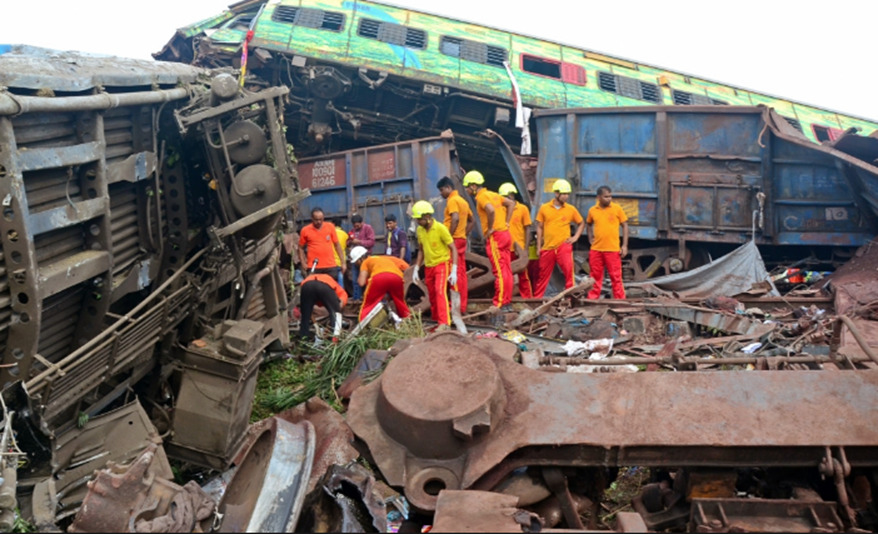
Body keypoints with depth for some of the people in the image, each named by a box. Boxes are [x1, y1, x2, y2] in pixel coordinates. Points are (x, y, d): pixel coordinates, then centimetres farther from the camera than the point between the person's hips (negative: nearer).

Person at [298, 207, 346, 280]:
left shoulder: (330, 227, 3)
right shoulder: (305, 230, 1)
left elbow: (337, 245, 7)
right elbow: (301, 248, 10)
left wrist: (343, 262, 5)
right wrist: (303, 263, -1)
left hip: (330, 266, 1)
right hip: (313, 268, -1)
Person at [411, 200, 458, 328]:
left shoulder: (440, 228, -16)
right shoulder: (420, 230, 1)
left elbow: (453, 249, -13)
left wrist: (454, 271, -20)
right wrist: (416, 269, 10)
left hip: (442, 264, -6)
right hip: (428, 267, 6)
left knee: (440, 291, -20)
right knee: (432, 295, 10)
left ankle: (444, 322, -21)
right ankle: (436, 319, 23)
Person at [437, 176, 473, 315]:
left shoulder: (452, 200, -8)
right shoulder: (462, 200, 19)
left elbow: (455, 219, -23)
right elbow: (472, 221, 25)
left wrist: (449, 236, -21)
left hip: (454, 240, -9)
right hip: (462, 240, 9)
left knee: (455, 274, -8)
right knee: (462, 273, 8)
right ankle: (462, 307, 10)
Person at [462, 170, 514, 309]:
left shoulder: (481, 197, -10)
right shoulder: (492, 194, 17)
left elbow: (491, 210, -28)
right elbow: (511, 204, 20)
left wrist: (490, 229, -17)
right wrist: (506, 222, 14)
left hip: (495, 237, -9)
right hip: (505, 234, 9)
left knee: (499, 271, -7)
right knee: (506, 270, 10)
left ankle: (500, 303, -5)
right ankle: (507, 301, 15)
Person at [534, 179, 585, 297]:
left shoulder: (571, 209, 2)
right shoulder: (544, 208, 1)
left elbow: (581, 223, 16)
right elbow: (540, 227, 6)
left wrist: (576, 237, 2)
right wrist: (538, 246, 3)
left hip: (564, 246, 0)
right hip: (547, 247, 1)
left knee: (569, 272, -11)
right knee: (543, 275, 10)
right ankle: (536, 298, 20)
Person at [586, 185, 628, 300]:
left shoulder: (617, 208, -3)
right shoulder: (592, 210, 4)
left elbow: (625, 226, 1)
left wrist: (625, 245, -4)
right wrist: (590, 238, 10)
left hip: (613, 249, -2)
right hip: (596, 249, 3)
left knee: (616, 277, 1)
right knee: (595, 276, 10)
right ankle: (592, 299, 17)